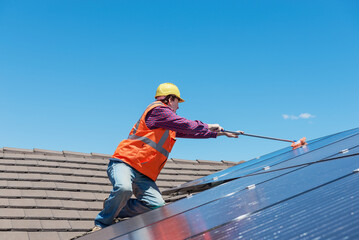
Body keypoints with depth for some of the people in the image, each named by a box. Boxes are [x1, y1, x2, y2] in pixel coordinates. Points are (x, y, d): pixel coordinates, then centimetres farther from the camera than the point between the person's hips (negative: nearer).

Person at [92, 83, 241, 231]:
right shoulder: (158, 109, -4)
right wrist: (207, 127, 8)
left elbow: (188, 132, 33)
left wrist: (218, 133, 36)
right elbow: (186, 126, -8)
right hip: (124, 163, -8)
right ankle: (102, 223, -13)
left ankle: (117, 209, 2)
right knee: (124, 188, -38)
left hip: (144, 175, 8)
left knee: (157, 205, -15)